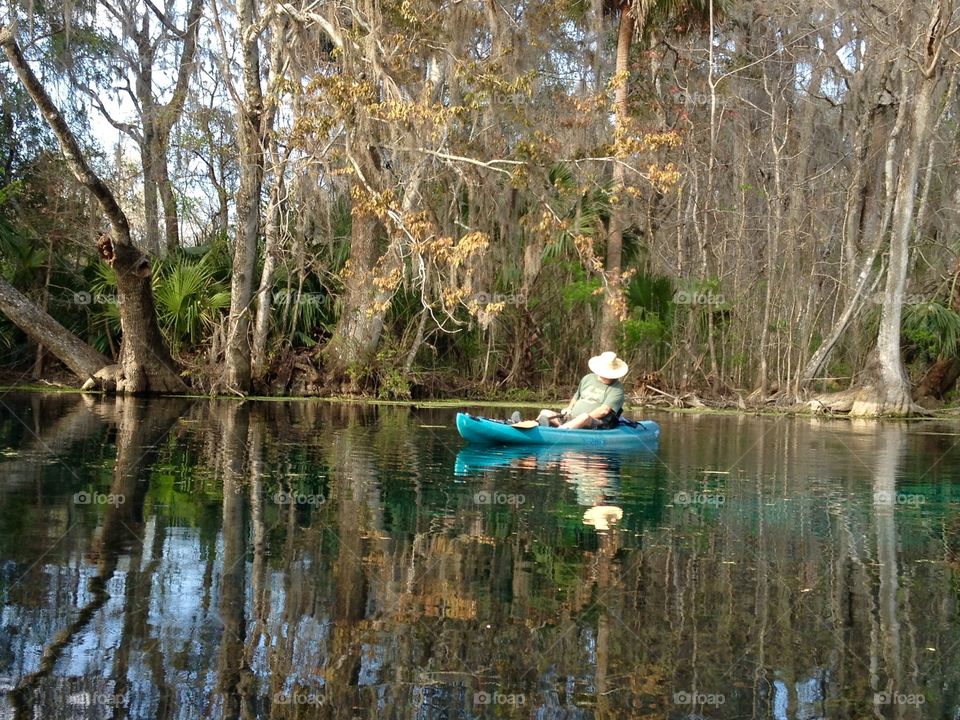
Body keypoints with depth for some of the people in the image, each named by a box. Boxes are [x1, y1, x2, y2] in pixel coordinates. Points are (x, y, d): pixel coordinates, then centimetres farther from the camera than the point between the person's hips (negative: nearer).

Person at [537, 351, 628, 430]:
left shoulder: (617, 388, 0)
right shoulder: (588, 378, 18)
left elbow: (604, 410, -12)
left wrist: (584, 419, -18)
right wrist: (569, 408, 10)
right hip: (572, 419, 6)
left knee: (584, 417, -41)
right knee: (545, 413, -13)